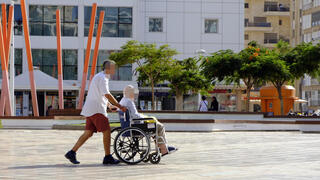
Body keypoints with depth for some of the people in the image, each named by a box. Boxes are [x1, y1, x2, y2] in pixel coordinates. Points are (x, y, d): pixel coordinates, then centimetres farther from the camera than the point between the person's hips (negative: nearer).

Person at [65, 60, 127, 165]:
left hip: (91, 109, 10)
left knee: (88, 133, 7)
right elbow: (107, 95, -21)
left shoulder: (99, 77, 21)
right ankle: (108, 157, -3)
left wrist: (109, 105, 24)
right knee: (106, 131, -6)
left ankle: (72, 153, 5)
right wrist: (119, 106, -17)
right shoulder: (102, 78, -12)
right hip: (96, 110, -10)